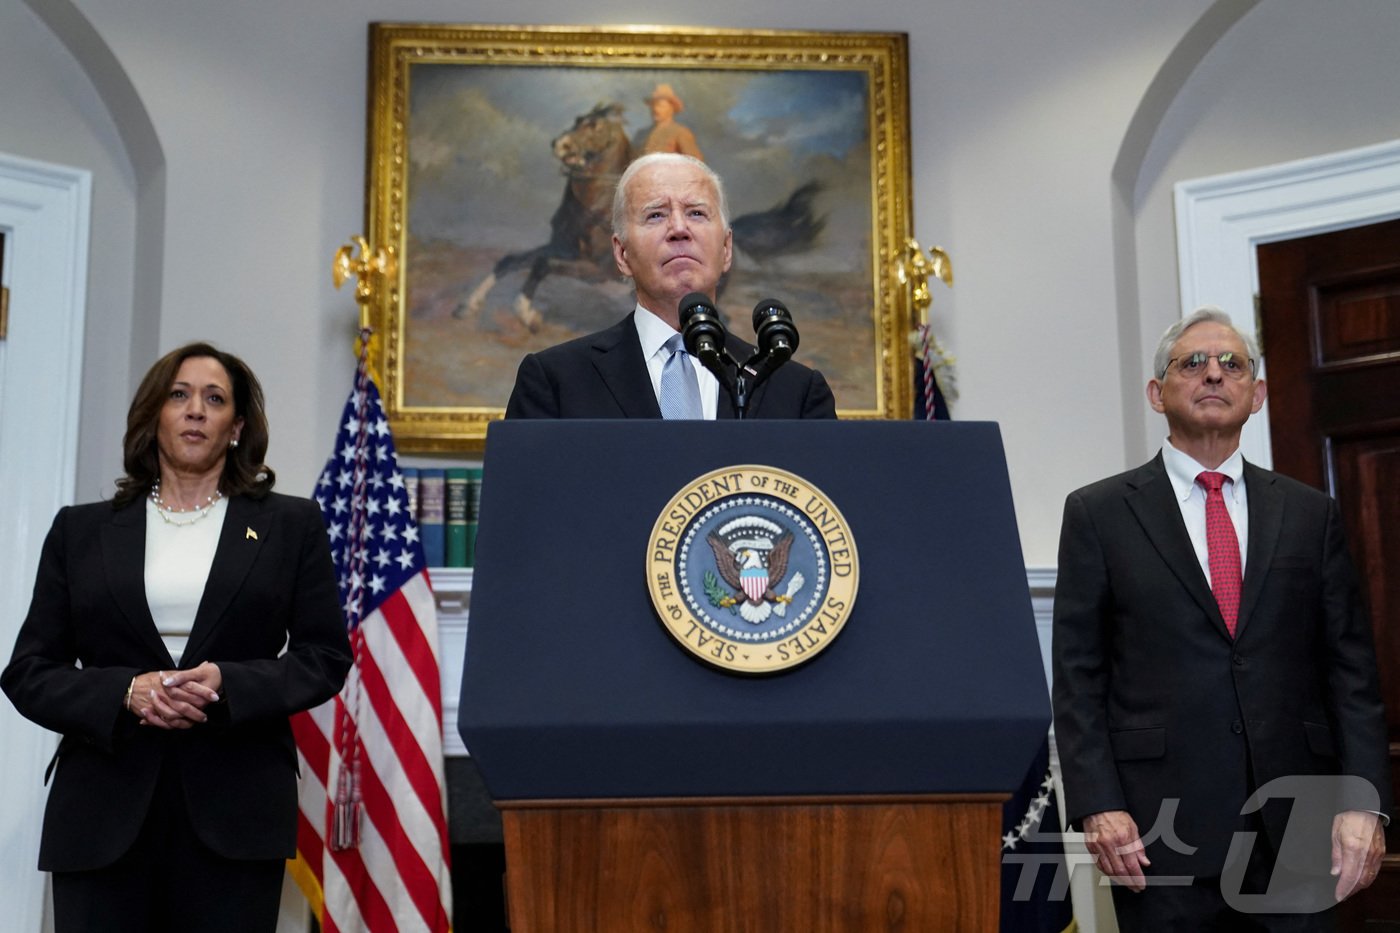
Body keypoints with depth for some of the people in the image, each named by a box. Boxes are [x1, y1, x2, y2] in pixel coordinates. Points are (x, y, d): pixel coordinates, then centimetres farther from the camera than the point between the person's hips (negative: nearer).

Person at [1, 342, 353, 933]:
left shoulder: (290, 525, 11)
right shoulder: (81, 531, 14)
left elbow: (325, 656, 6)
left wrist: (228, 684, -12)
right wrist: (125, 692, -10)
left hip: (235, 814, -1)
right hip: (102, 814, 1)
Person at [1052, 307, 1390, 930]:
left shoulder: (1310, 514, 11)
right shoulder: (1097, 513, 4)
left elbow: (1351, 669, 8)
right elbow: (1077, 678, 0)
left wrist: (1363, 804, -2)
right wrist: (1097, 807, -9)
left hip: (1296, 831, 2)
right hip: (1159, 832, -2)